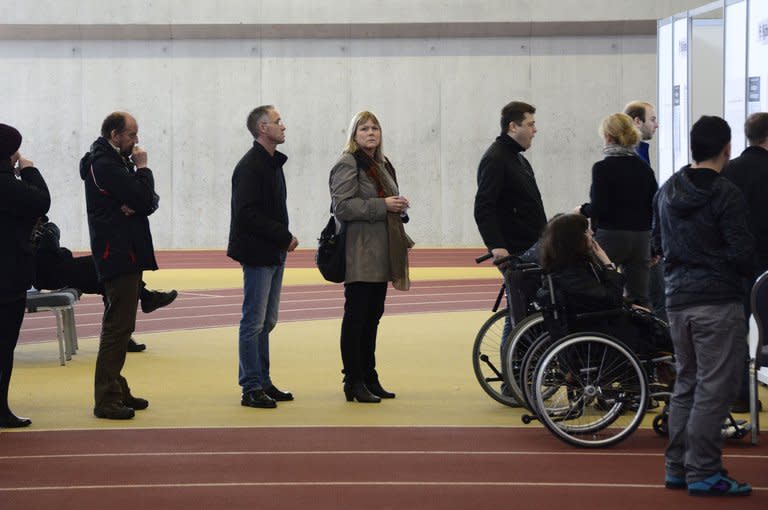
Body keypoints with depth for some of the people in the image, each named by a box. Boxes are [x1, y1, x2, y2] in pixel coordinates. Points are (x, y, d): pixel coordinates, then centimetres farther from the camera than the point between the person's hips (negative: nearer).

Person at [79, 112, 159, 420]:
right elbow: (144, 199, -20)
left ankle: (116, 391, 20)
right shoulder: (104, 165, -14)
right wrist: (143, 168, -4)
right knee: (118, 326, -10)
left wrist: (136, 206, -12)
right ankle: (107, 400, -9)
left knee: (120, 325, 14)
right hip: (118, 253, -11)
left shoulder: (115, 162, 18)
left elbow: (150, 202, 11)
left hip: (125, 254, 11)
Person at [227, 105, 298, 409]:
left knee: (266, 322, 13)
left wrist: (284, 239, 5)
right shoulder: (250, 166, -15)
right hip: (258, 254, -10)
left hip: (274, 254, 10)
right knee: (254, 322, -5)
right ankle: (251, 389, -1)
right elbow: (248, 214, -21)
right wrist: (285, 237, -15)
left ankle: (262, 383, 20)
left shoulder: (273, 163, 16)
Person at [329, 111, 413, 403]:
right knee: (356, 316, -7)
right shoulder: (348, 165, -8)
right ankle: (354, 382, -4)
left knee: (373, 316, 11)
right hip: (358, 256, -9)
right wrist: (383, 205, -20)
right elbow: (343, 206, -19)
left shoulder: (382, 165, 20)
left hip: (380, 255, 9)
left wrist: (399, 207, 9)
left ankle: (369, 378, 18)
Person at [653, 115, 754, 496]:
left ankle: (677, 467, 19)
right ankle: (703, 472, -2)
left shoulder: (666, 192, 9)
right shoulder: (725, 194, -14)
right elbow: (742, 251, -15)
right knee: (714, 388, -3)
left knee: (686, 383, 16)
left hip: (677, 300, 8)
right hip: (717, 301, -7)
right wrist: (739, 271, 5)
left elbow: (658, 243, 15)